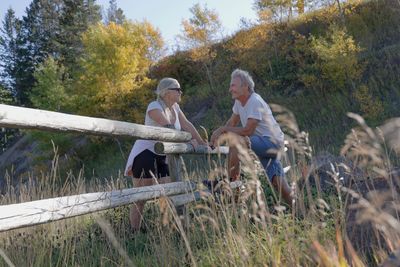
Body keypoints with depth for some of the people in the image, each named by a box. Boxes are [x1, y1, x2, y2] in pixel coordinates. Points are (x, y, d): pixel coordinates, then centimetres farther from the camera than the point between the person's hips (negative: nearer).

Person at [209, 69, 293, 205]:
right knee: (276, 181, 10)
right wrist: (218, 132, -3)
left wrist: (223, 129, -17)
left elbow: (248, 131, -25)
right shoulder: (239, 101, 5)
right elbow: (232, 123, 14)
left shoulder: (255, 102, -21)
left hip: (272, 141, -9)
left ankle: (229, 182, -19)